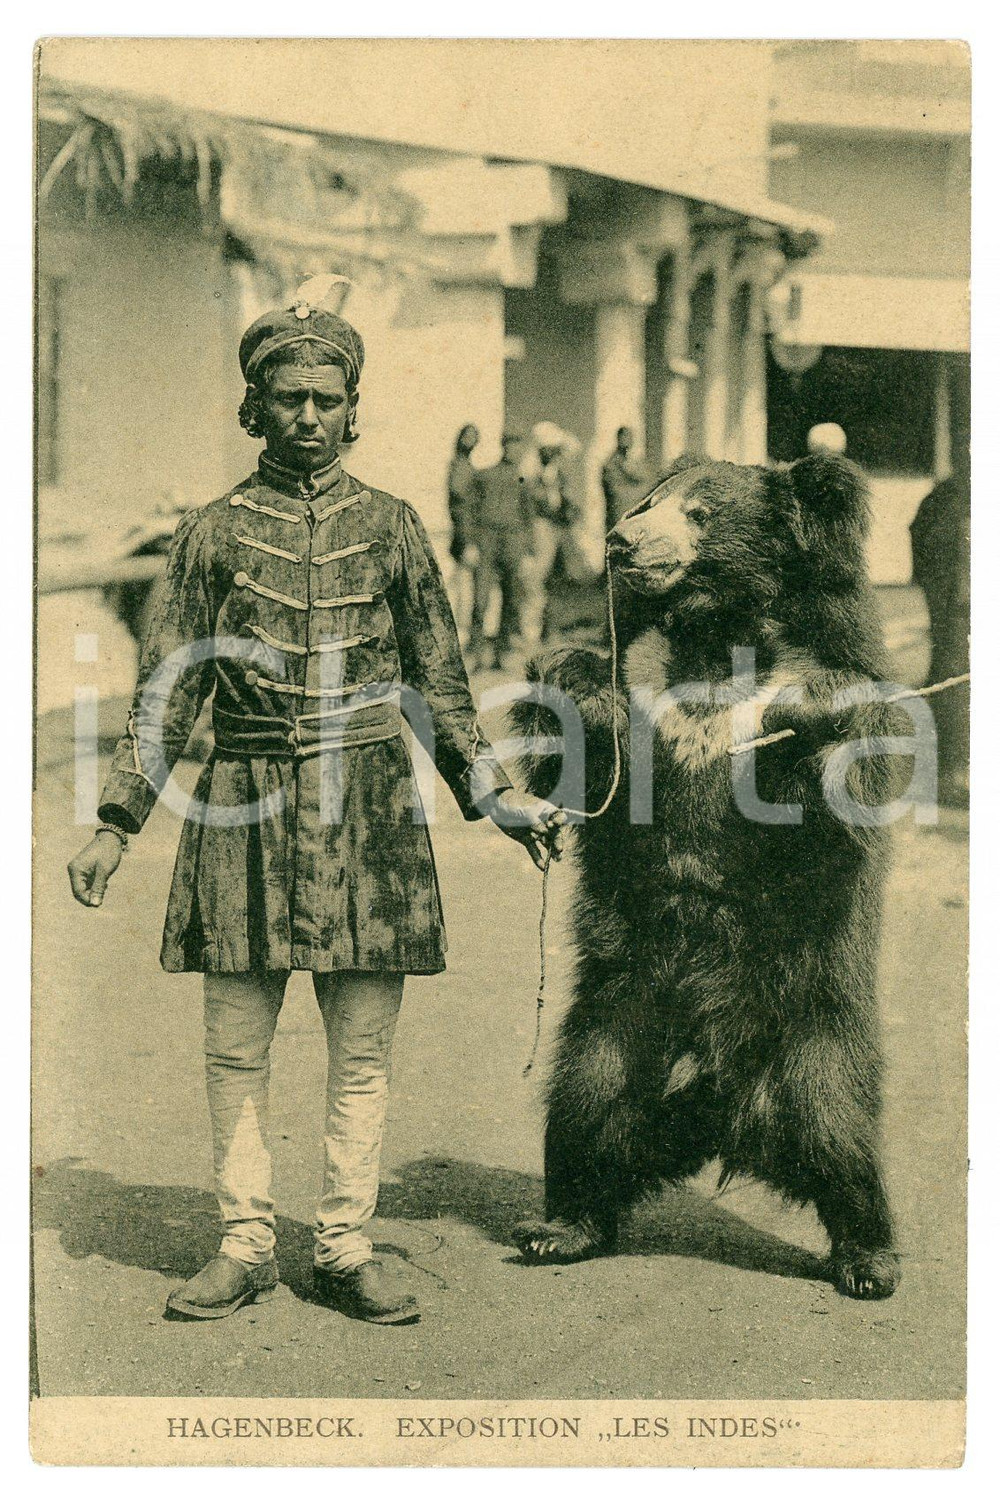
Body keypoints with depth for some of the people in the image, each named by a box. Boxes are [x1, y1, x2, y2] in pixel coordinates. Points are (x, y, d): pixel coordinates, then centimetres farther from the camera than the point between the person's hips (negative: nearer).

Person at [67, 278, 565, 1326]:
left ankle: (345, 1250, 15)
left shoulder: (390, 527, 8)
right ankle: (244, 1247, 16)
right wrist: (116, 824, 0)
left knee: (363, 1050, 4)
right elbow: (166, 690, 5)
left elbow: (439, 684, 14)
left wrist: (496, 797, 10)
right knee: (235, 1047, 4)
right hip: (244, 808, 0)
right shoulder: (213, 532, 5)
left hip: (368, 809, 1)